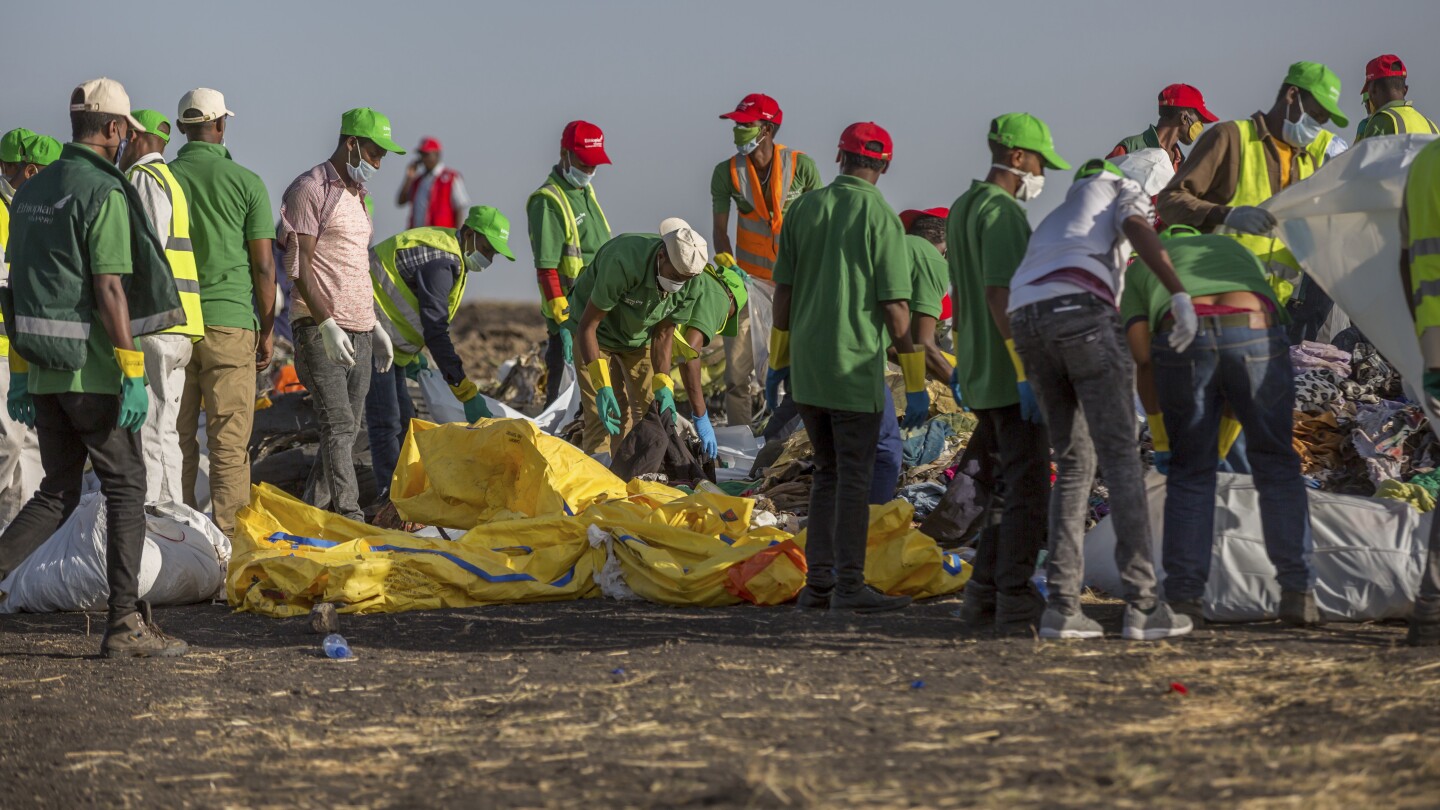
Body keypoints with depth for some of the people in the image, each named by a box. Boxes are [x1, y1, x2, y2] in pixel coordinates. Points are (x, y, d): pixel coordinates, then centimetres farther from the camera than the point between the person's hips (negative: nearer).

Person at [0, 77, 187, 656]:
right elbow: (109, 290, -19)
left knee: (58, 492, 15)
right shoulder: (103, 194, -13)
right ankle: (124, 624, 1)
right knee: (126, 487, 2)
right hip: (91, 370, -7)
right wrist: (133, 375, -17)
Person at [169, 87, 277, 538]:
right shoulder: (245, 182, -2)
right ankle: (227, 535, -3)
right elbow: (263, 266, -2)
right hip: (229, 321, -2)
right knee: (229, 441, 0)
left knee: (177, 438, 8)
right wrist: (268, 330, 7)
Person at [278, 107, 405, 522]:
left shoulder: (358, 196, 20)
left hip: (358, 332, 9)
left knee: (348, 429, 5)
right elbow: (298, 266, -13)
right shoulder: (310, 190, -7)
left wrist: (375, 325, 23)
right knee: (338, 425, -15)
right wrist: (327, 323, -21)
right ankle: (350, 518, -21)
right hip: (321, 330, -9)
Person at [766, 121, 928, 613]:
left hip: (806, 367, 5)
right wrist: (915, 384, -6)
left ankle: (818, 582, 11)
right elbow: (895, 309, -11)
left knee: (829, 473, 14)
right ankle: (849, 585, 0)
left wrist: (778, 360, 17)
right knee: (854, 478, 1)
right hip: (855, 369, -5)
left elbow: (783, 291, 7)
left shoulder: (805, 209, 4)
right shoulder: (881, 218, -10)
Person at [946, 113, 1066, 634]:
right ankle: (1016, 604, -7)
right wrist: (1025, 370, -23)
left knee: (1006, 488, 15)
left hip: (980, 374, 10)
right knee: (1028, 488, -6)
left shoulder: (962, 209, 16)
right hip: (1009, 374, -10)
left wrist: (963, 360, 29)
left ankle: (984, 599, 15)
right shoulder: (1002, 213, -14)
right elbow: (1001, 296, -22)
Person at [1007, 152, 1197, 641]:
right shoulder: (1120, 189, 19)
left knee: (1074, 462, 13)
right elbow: (1137, 229, -5)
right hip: (1080, 311, -7)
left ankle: (1061, 605, 3)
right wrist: (1180, 295, -16)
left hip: (1027, 320, 7)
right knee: (1120, 457, -5)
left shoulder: (1059, 217, 40)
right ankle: (1142, 605, -11)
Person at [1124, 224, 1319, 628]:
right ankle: (1297, 592, 11)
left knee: (1190, 473, 15)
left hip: (1183, 345, -1)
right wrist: (1222, 445, 35)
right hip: (1256, 338, 1)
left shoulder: (1139, 270, 34)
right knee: (1275, 465, 16)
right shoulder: (1240, 254, 39)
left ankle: (1184, 599, 9)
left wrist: (1160, 445, 26)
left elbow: (1144, 363, 18)